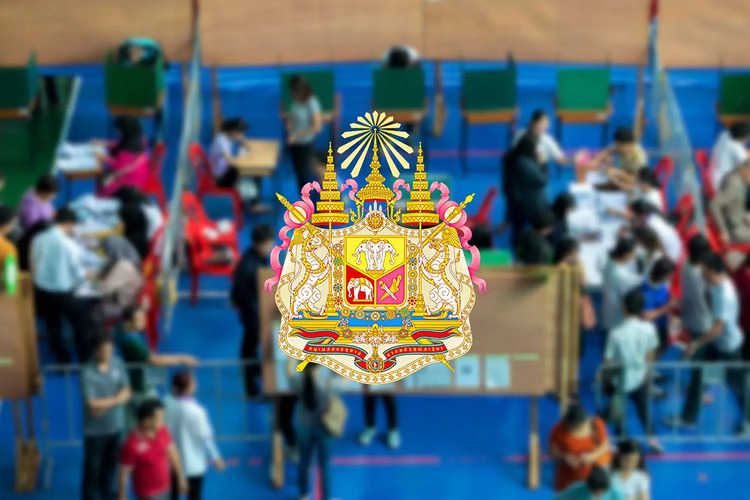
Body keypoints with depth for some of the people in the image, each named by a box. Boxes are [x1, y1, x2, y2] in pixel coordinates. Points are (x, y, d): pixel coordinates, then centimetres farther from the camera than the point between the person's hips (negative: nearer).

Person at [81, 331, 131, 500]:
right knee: (93, 466, 6)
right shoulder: (87, 373, -24)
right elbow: (92, 405, -25)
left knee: (111, 461, 23)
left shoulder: (118, 364, -7)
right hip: (95, 429, -6)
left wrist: (105, 405, -19)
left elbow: (126, 393, -5)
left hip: (115, 424, 6)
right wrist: (116, 399, -15)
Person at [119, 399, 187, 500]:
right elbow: (123, 473, -19)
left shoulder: (162, 431, -13)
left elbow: (172, 454, 2)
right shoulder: (131, 446, -32)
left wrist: (180, 477, 10)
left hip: (164, 486, 6)